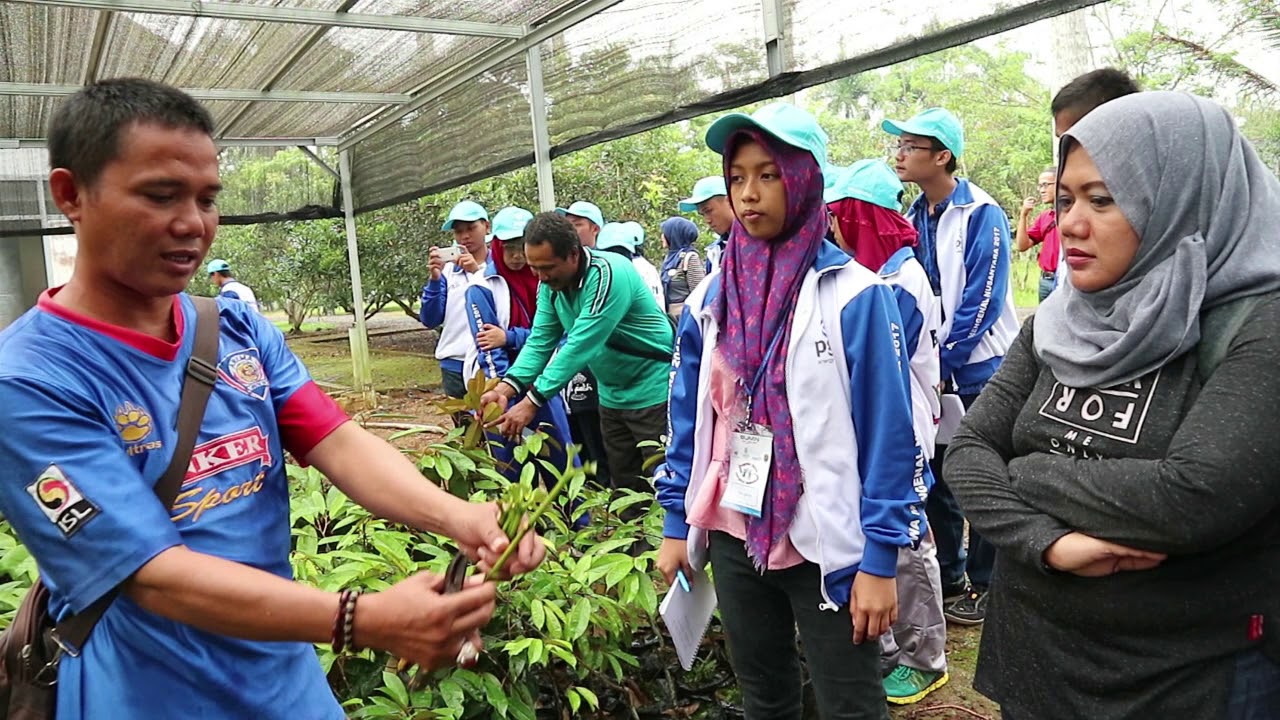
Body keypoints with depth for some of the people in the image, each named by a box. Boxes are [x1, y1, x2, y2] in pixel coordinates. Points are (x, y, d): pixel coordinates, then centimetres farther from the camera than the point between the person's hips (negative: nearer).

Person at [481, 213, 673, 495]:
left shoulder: (608, 274, -26)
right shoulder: (550, 283, -2)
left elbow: (580, 346, -30)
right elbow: (540, 342, -5)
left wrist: (532, 401, -31)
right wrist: (504, 389, -21)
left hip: (652, 392, -7)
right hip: (612, 395, 8)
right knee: (623, 483, 15)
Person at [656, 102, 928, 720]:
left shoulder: (851, 294, -12)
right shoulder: (711, 296, 2)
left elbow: (886, 431, -13)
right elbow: (688, 419, 7)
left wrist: (880, 558, -13)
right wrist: (676, 525, 8)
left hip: (828, 547, -4)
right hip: (734, 539, 5)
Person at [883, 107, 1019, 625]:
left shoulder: (982, 215, -14)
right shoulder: (915, 216, 7)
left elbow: (981, 303, -18)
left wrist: (941, 363, -16)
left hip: (978, 369, -7)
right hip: (932, 368, 7)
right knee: (934, 475, 13)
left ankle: (984, 586, 19)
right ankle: (947, 576, 29)